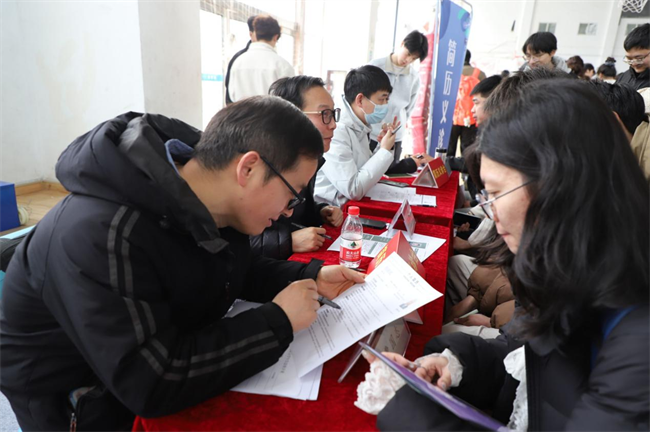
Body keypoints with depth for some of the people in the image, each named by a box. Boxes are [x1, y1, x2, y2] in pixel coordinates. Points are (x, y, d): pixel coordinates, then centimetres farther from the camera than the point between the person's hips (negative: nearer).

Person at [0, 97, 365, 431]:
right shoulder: (101, 235, -35)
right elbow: (153, 384, -34)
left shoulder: (210, 206, -11)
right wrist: (277, 322, -28)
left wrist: (310, 278, -7)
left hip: (172, 364, 6)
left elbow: (230, 268, 6)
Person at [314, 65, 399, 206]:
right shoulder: (335, 131, -20)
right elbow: (353, 189, -23)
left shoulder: (359, 128, 5)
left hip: (353, 205, 8)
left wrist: (383, 147, -1)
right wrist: (385, 151, -15)